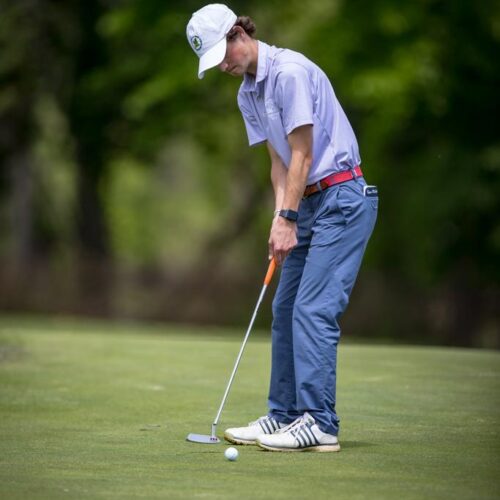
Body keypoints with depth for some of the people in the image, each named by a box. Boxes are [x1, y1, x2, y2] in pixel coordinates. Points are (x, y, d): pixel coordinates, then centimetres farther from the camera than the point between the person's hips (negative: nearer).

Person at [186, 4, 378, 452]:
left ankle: (319, 424, -15)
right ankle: (284, 416, 16)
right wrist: (280, 218, -2)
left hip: (342, 199, -10)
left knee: (314, 310, -14)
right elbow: (280, 162, 11)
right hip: (309, 205, 10)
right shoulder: (247, 95, 12)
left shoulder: (290, 71, -17)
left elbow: (303, 154, -17)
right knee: (285, 310, 10)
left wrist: (287, 218, -15)